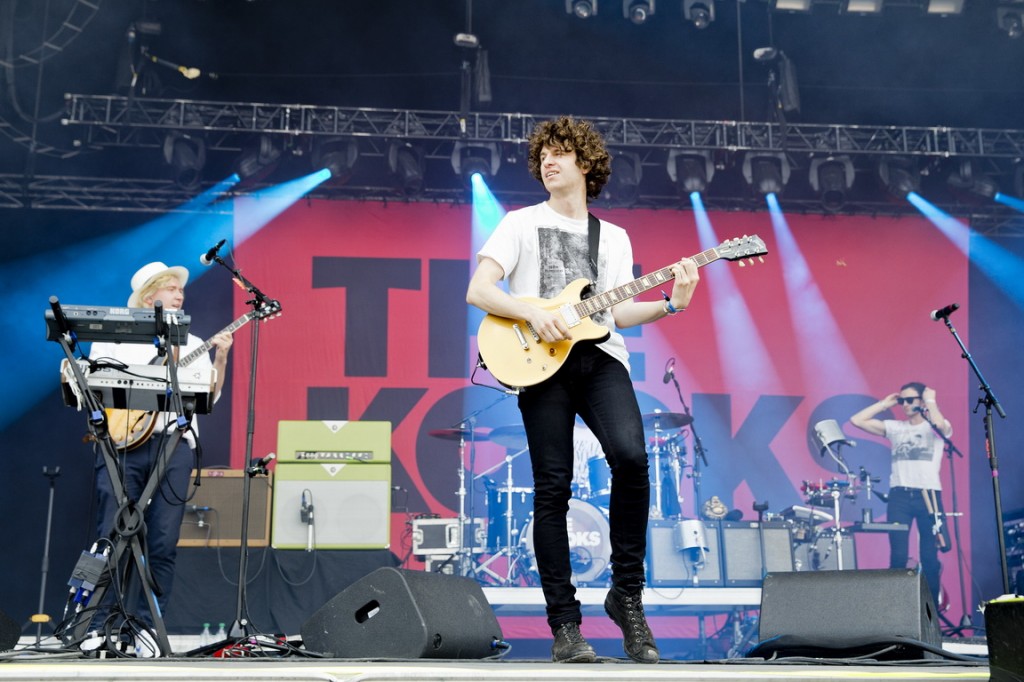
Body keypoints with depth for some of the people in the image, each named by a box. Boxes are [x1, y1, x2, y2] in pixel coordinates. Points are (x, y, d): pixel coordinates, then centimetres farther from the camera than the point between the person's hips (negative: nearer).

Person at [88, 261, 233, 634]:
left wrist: (221, 360, -7)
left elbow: (209, 397, 8)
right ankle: (96, 624, -1)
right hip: (123, 442, -2)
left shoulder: (191, 345, 18)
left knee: (163, 543, -2)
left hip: (174, 444, 2)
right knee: (109, 537, -7)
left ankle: (148, 625, 4)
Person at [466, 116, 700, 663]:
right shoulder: (520, 224, 12)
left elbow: (620, 313, 16)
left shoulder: (614, 237, 22)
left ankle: (627, 592, -7)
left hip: (600, 357, 2)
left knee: (631, 457, -23)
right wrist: (531, 312, -13)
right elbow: (477, 291, 2)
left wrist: (670, 304, 0)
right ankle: (564, 624, 2)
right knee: (553, 487, -6)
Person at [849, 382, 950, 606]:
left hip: (928, 495, -2)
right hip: (899, 495, 2)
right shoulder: (895, 427, 14)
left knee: (929, 558, 1)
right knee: (898, 557, -3)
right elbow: (857, 420, 8)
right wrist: (885, 404, 11)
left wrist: (931, 401, -5)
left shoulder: (937, 428, 6)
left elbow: (939, 424, -21)